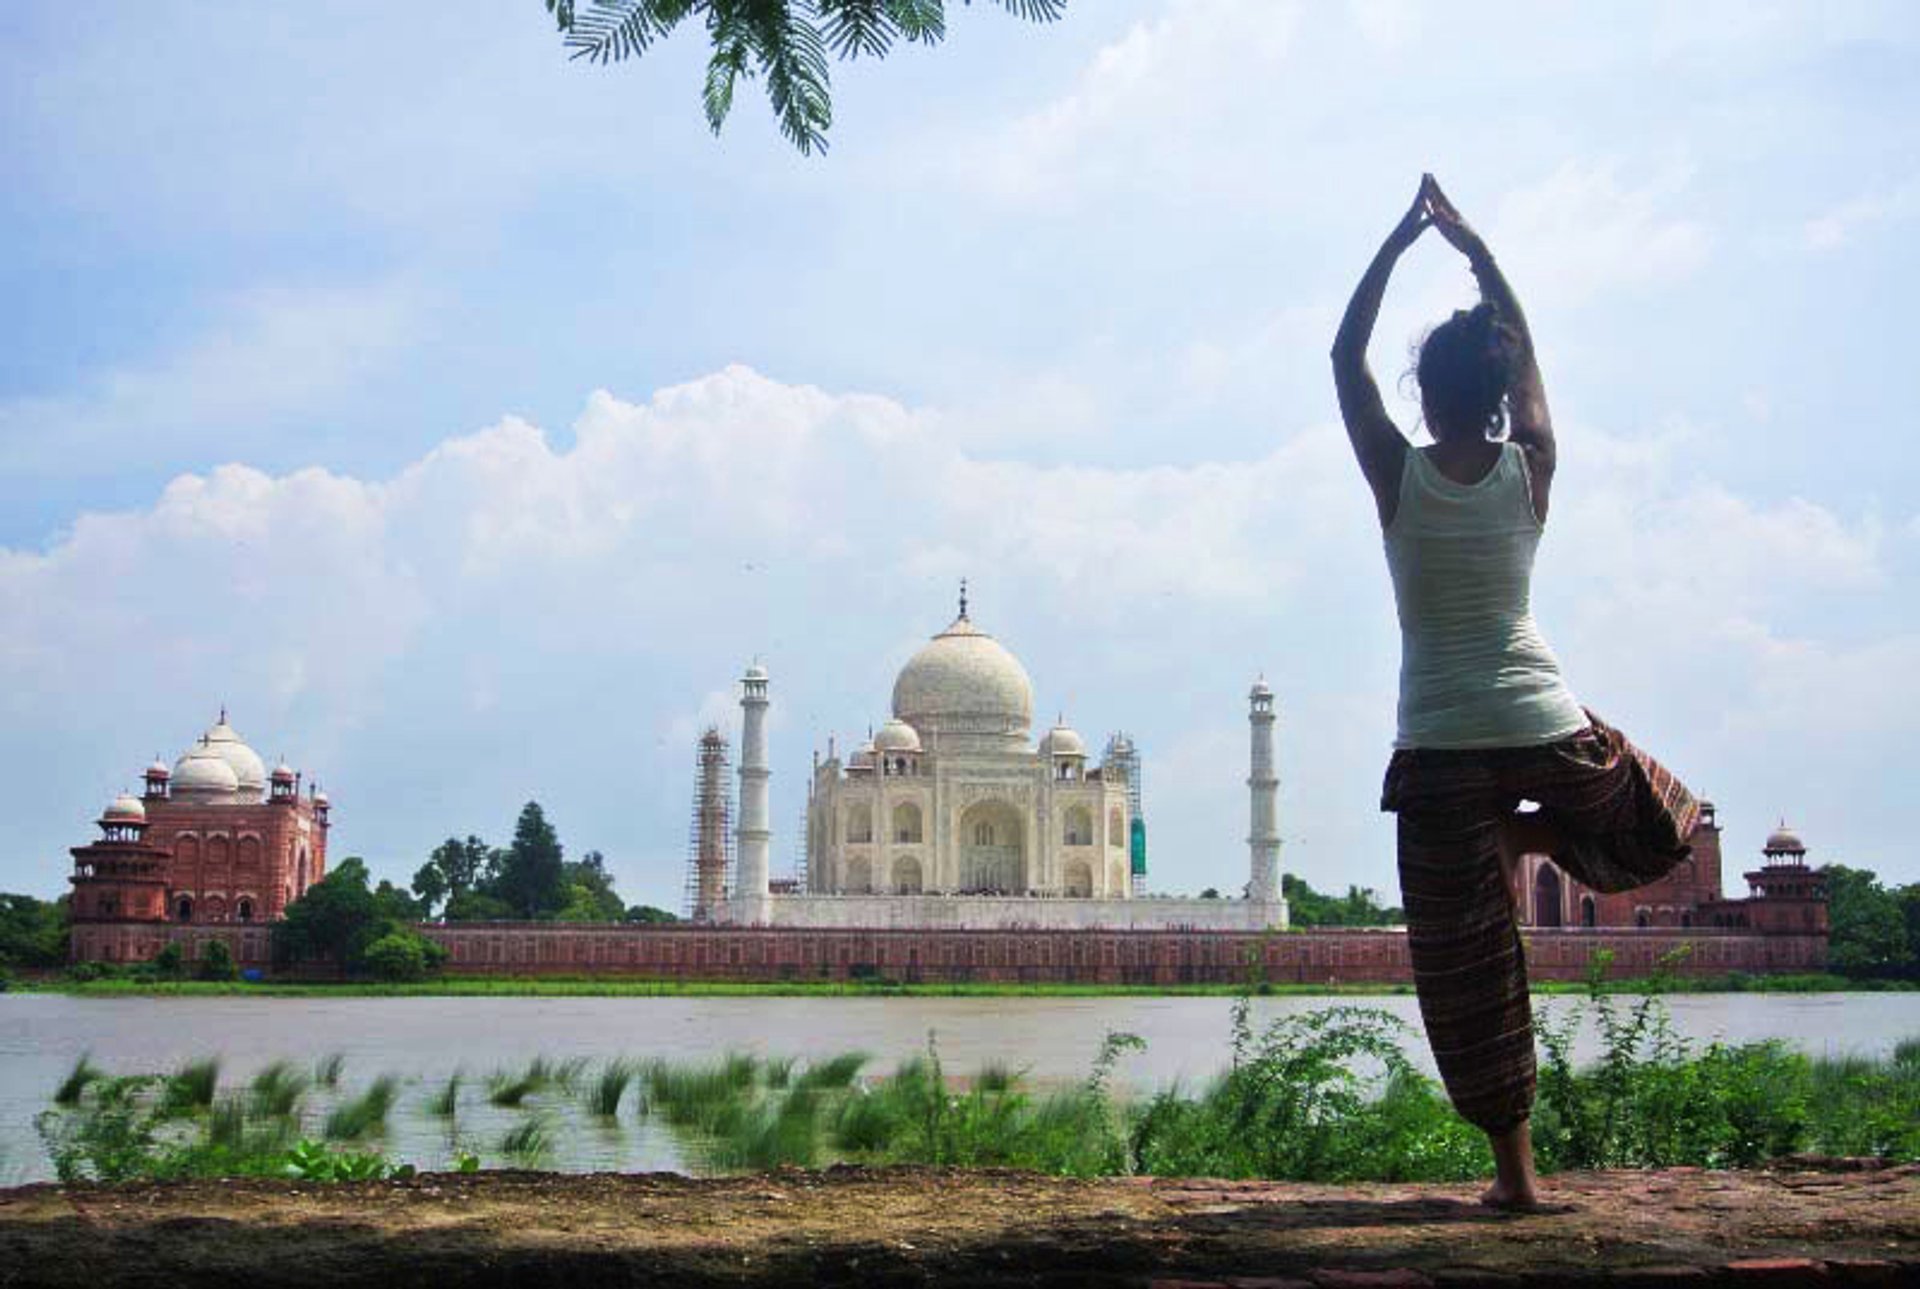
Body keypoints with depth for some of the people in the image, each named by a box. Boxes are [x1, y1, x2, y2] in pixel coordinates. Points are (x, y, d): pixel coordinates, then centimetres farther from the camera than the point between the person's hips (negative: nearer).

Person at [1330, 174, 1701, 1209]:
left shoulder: (1399, 475, -6)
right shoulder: (1532, 469, 0)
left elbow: (1346, 357, 8)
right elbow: (1528, 356, 17)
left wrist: (1398, 242, 10)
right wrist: (1474, 248, 23)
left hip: (1441, 746, -1)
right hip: (1546, 728, 1)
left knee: (1465, 963, 4)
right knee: (1662, 824, 31)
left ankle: (1514, 1168, 3)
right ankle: (1530, 833, 8)